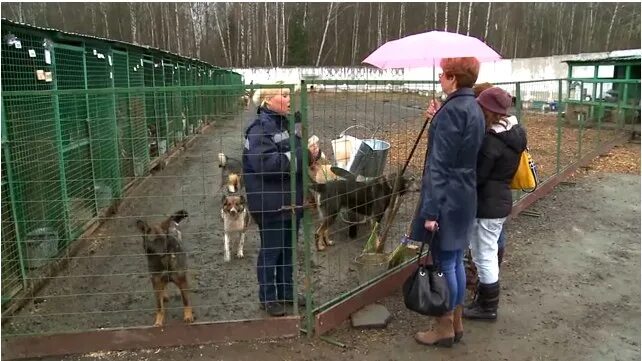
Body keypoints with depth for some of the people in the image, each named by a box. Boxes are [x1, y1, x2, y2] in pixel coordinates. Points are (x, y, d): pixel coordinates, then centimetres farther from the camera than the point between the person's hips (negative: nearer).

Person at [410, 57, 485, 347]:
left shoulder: (452, 109, -17)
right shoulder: (474, 108, 11)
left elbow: (439, 164, -20)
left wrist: (431, 210, -20)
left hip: (447, 198, -9)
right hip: (465, 194, 9)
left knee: (444, 263, 3)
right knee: (455, 261, 17)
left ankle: (445, 328, 17)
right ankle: (456, 322, 30)